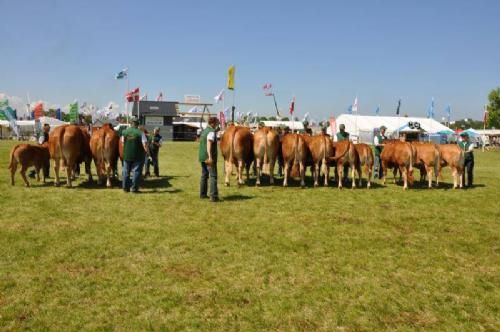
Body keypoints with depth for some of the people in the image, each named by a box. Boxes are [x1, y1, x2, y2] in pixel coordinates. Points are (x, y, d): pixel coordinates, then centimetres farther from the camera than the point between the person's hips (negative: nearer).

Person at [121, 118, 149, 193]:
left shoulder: (125, 131, 0)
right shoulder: (140, 133, -11)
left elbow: (122, 141, 12)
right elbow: (145, 144, -14)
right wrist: (147, 152, 0)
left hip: (127, 155, 4)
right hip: (138, 156, -4)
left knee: (126, 171, 14)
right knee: (136, 171, 4)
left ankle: (125, 187, 20)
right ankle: (134, 188, 3)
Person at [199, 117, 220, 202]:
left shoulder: (204, 131, 15)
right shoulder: (211, 132, -13)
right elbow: (209, 144, -25)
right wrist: (210, 157, -32)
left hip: (202, 156, 9)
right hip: (209, 158, -9)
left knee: (204, 175, 17)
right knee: (213, 176, -6)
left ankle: (202, 194, 23)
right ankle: (213, 196, -9)